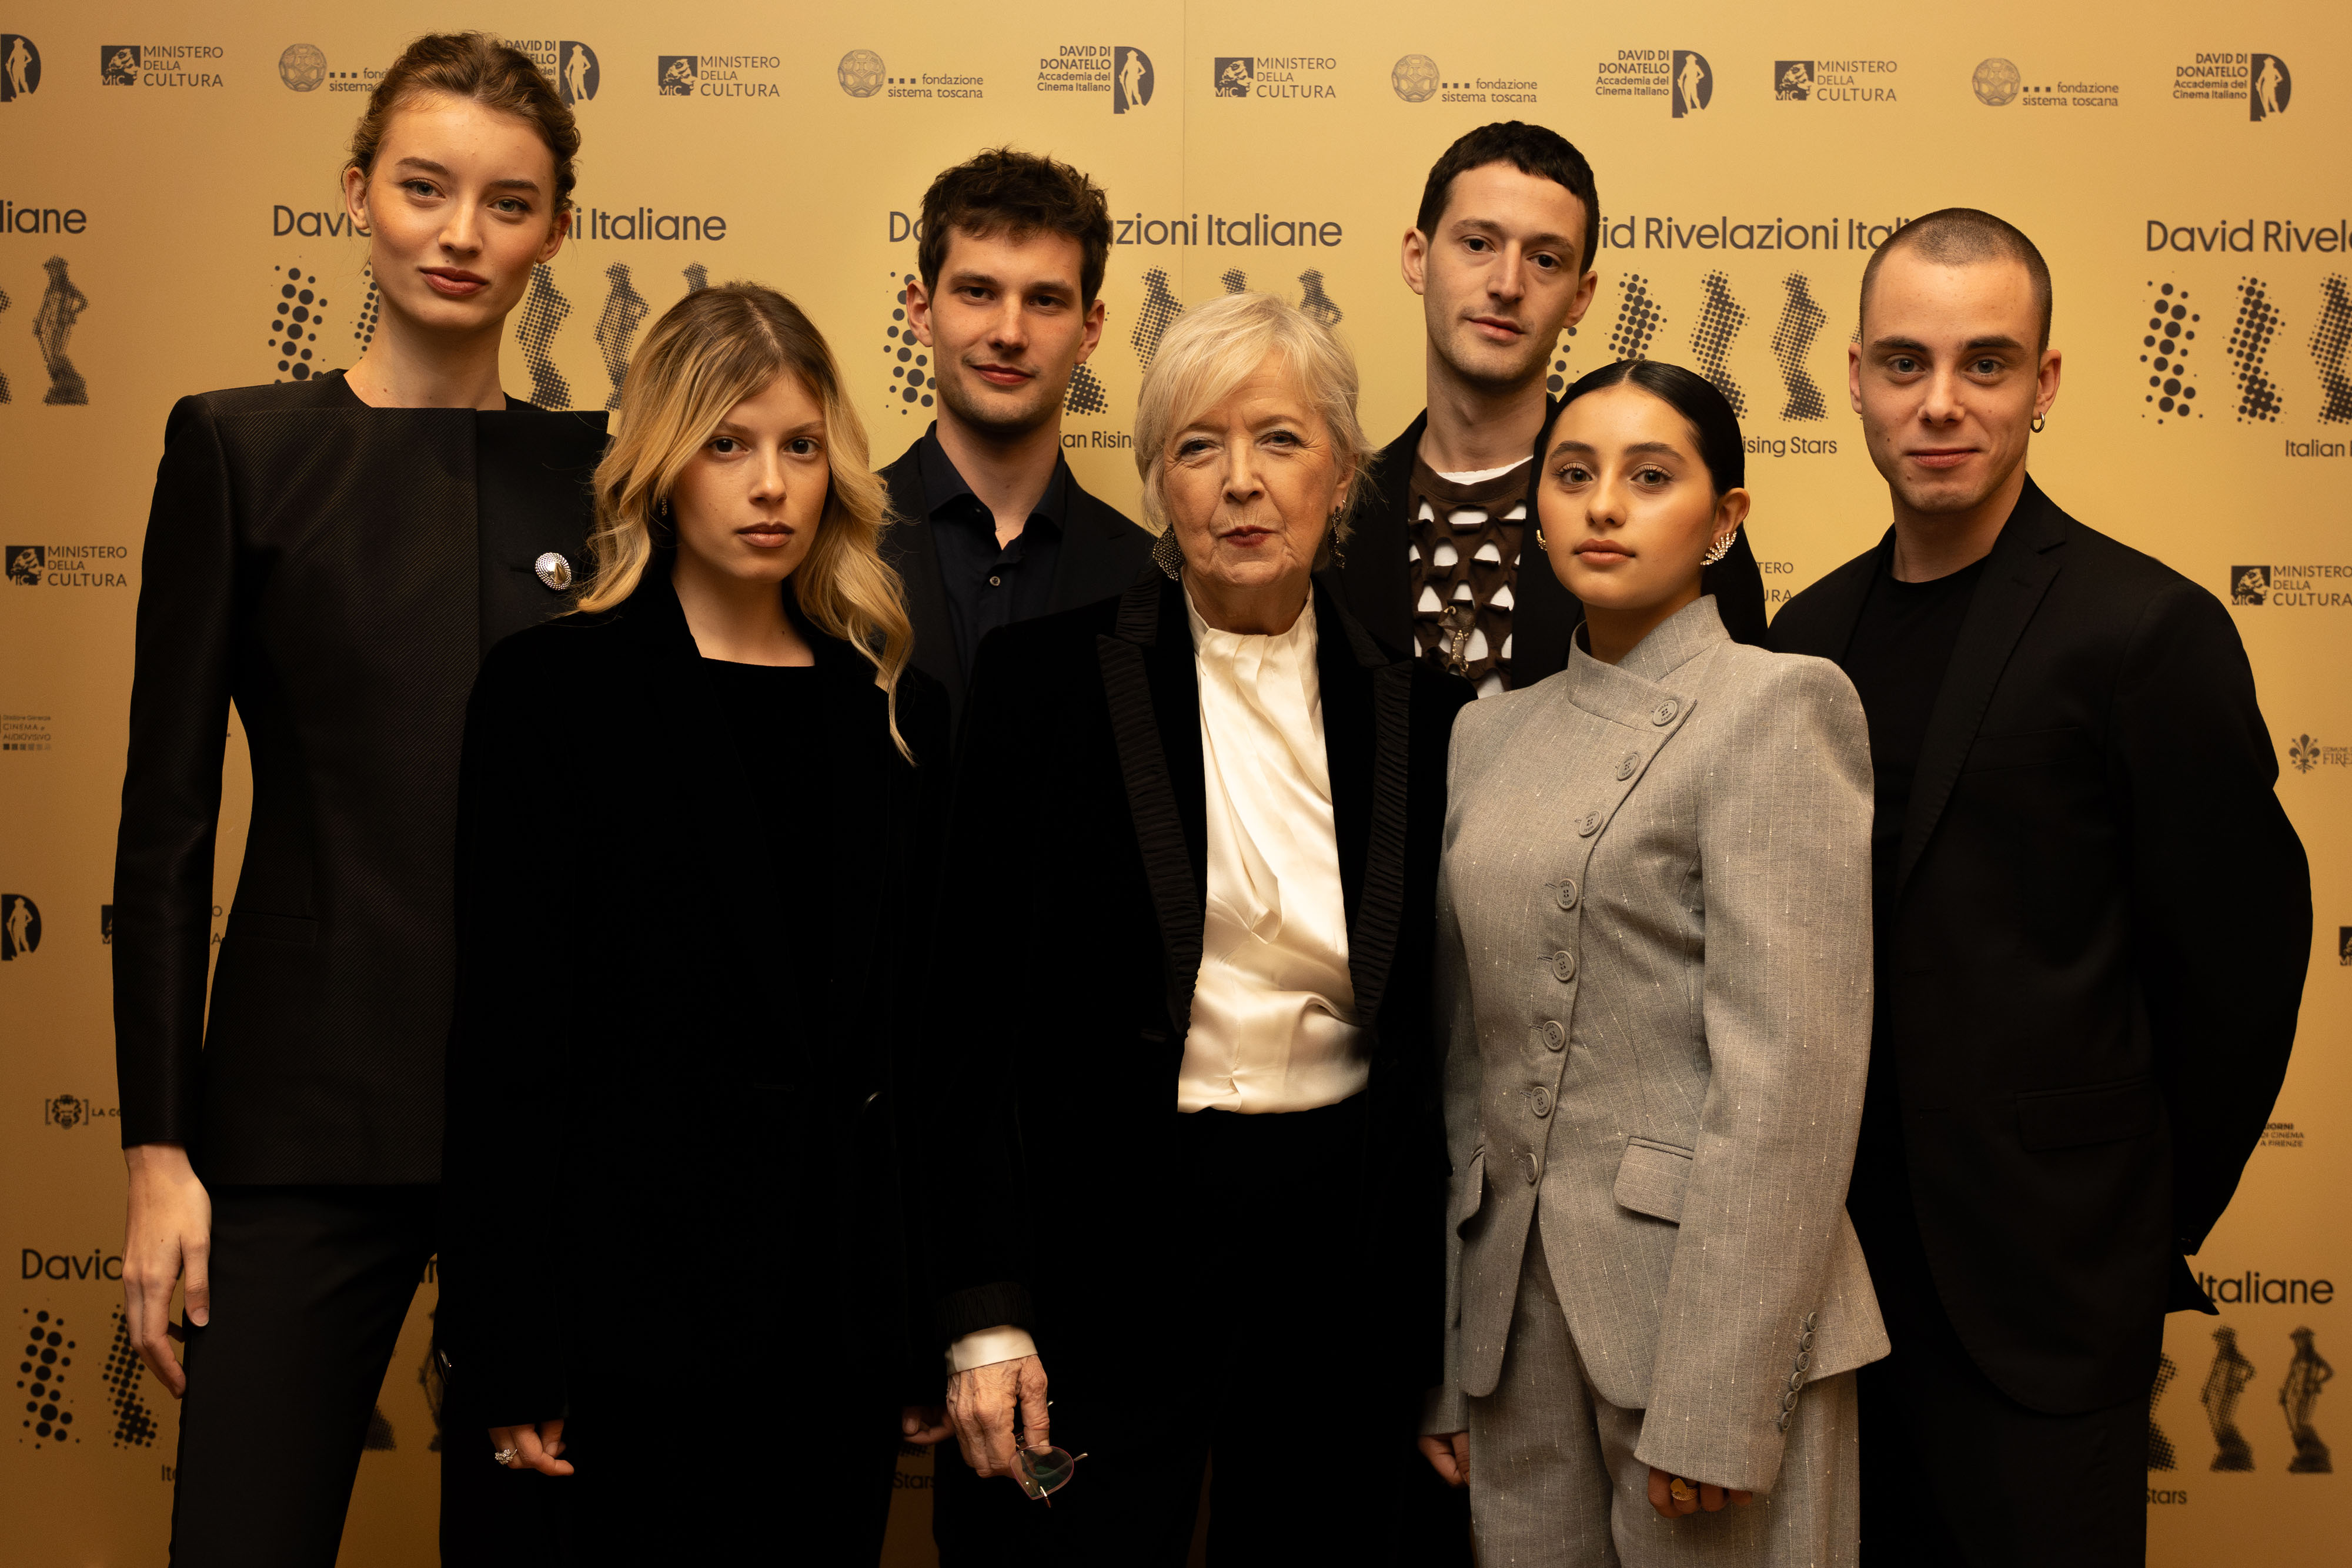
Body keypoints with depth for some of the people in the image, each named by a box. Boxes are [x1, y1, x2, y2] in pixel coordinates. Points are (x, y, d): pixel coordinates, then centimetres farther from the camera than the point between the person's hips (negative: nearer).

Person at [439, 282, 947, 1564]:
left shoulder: (894, 709, 8)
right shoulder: (552, 687, -4)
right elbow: (506, 1034, -7)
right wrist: (510, 1361, -10)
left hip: (845, 1302, 4)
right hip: (636, 1302, -4)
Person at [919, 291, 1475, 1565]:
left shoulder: (1421, 711, 4)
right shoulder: (1049, 675, -4)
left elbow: (1440, 1030, 9)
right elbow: (976, 1002, -5)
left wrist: (1451, 1324, 8)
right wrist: (984, 1311, -10)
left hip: (1348, 1256, 3)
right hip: (1106, 1253, -2)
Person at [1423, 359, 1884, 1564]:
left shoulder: (1775, 708, -7)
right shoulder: (1490, 734, 13)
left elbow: (1793, 1069, -14)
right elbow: (1470, 1058, 13)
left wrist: (1714, 1402, -18)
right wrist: (1448, 1357, 10)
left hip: (1704, 1292, -5)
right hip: (1517, 1304, 6)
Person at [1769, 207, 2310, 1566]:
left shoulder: (2148, 629, -11)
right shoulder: (1815, 629, 7)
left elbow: (2240, 962, -8)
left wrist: (2149, 1227, -1)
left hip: (2042, 1290, -5)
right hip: (1843, 1259, 5)